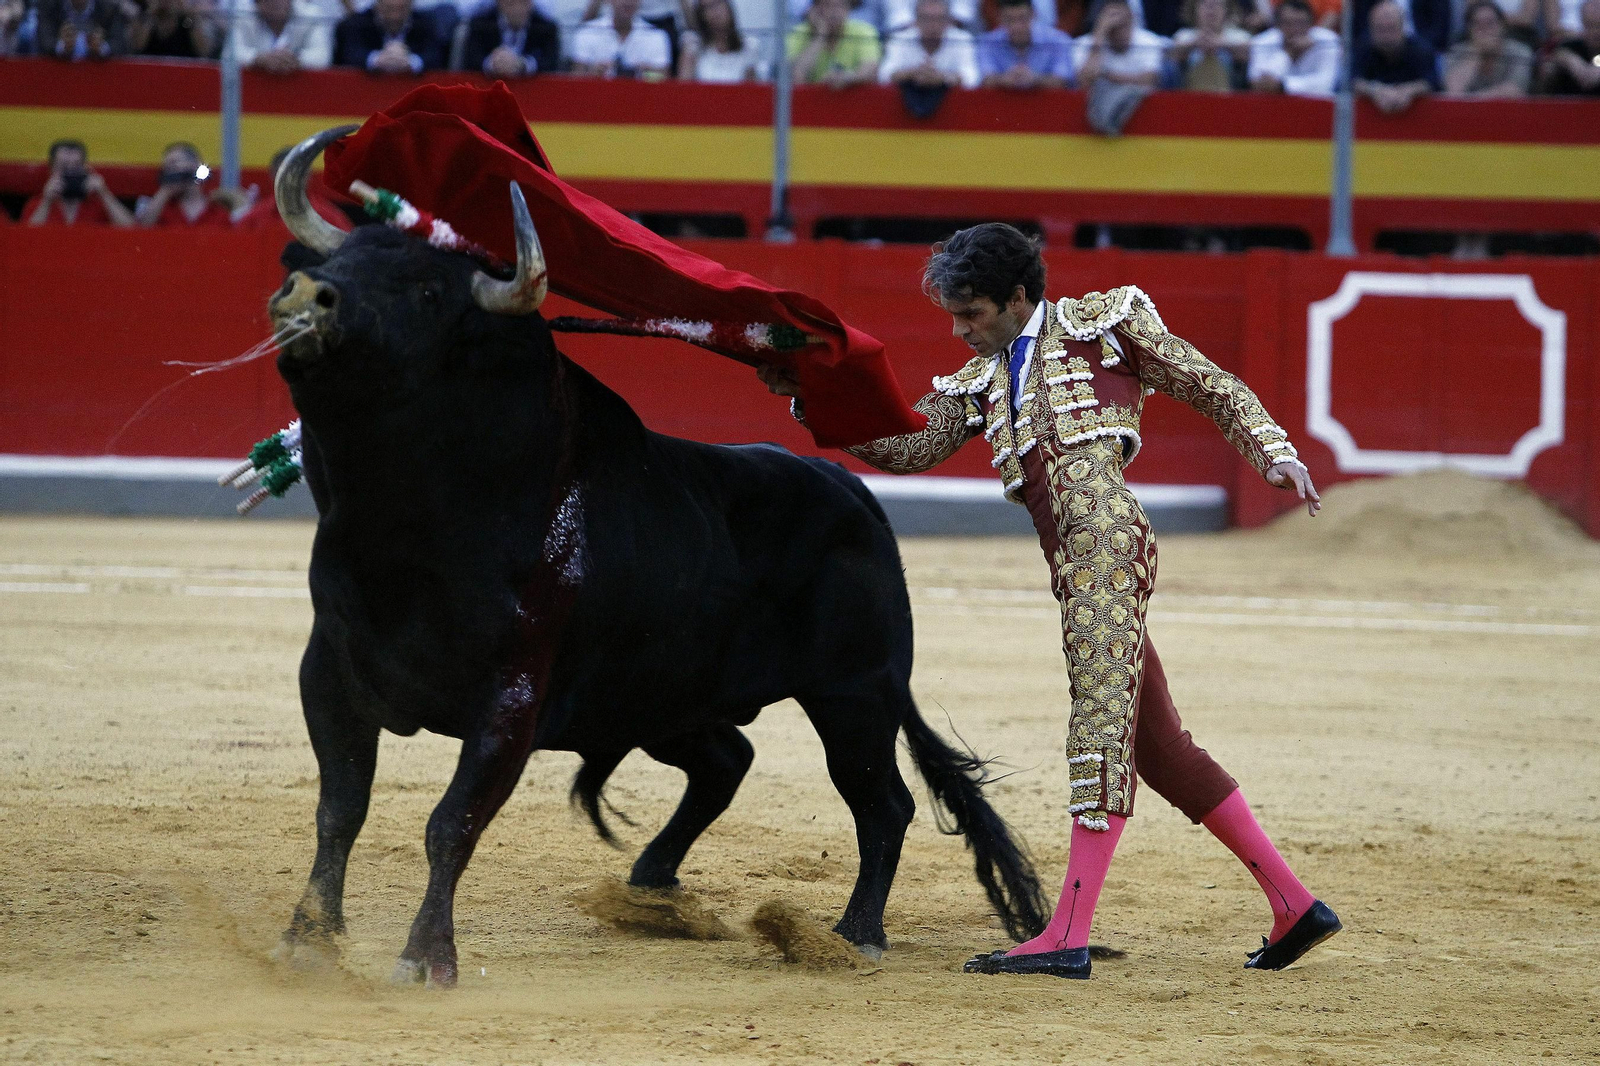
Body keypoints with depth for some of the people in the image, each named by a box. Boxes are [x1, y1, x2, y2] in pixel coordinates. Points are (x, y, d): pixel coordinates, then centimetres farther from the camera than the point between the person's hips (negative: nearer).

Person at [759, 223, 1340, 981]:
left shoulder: (1100, 325, 9)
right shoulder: (983, 384, 25)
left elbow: (1212, 388, 9)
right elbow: (909, 448, 16)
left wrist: (1274, 454, -5)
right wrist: (814, 398, 6)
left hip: (1108, 537, -8)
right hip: (1073, 567, 8)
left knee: (1102, 722, -13)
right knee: (1154, 744, 9)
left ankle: (1068, 936, -21)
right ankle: (1293, 904, 15)